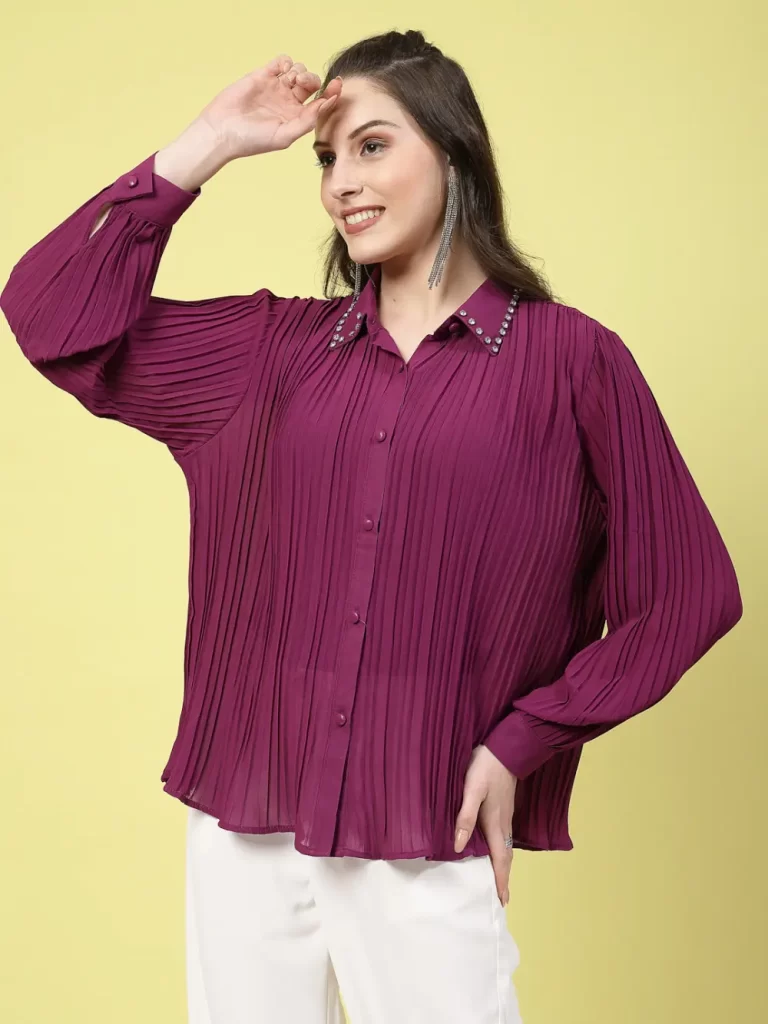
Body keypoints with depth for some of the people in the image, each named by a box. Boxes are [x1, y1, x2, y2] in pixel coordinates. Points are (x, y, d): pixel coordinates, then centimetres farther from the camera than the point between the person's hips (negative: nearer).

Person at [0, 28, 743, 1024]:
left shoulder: (571, 358, -2)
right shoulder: (280, 345, 8)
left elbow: (686, 593, 1)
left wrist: (519, 744, -4)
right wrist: (212, 143, 2)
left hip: (429, 853, -3)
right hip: (244, 827, 3)